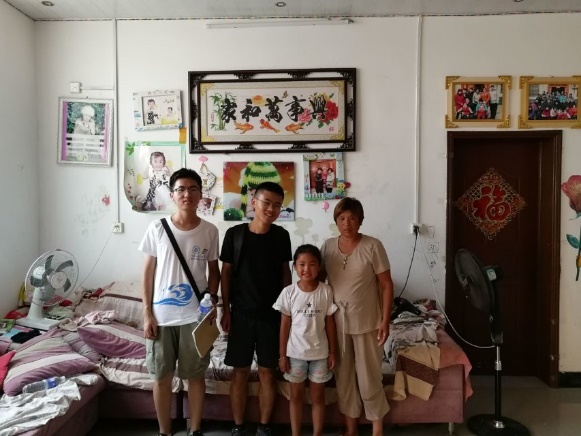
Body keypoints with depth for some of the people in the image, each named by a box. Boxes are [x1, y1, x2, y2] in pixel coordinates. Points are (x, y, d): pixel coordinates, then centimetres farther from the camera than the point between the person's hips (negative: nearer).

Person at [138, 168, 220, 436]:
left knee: (195, 375, 12)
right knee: (161, 376, 12)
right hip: (161, 315, 0)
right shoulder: (157, 228, -4)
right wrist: (147, 313, -3)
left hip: (195, 316, 0)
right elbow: (148, 271, 0)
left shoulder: (210, 231, -2)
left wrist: (212, 297, -7)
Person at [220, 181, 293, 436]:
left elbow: (285, 273, 6)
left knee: (267, 371, 10)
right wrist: (226, 310, -2)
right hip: (241, 313, -1)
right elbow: (226, 272, 0)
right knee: (240, 371, 9)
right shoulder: (234, 233, -6)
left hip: (272, 314, 1)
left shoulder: (281, 236, -2)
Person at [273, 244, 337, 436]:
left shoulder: (326, 291, -9)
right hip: (295, 353, 0)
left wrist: (333, 352, 0)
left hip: (319, 353, 0)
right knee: (296, 396, 15)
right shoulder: (288, 292, -10)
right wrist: (282, 355, -2)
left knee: (317, 397, 15)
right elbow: (285, 325, -3)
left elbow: (330, 323, -1)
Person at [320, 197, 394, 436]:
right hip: (337, 322, 4)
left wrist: (385, 320, -12)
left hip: (366, 322, -3)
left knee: (369, 377, 7)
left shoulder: (373, 246, -12)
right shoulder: (328, 246, -1)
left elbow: (386, 285, -8)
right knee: (343, 375, 15)